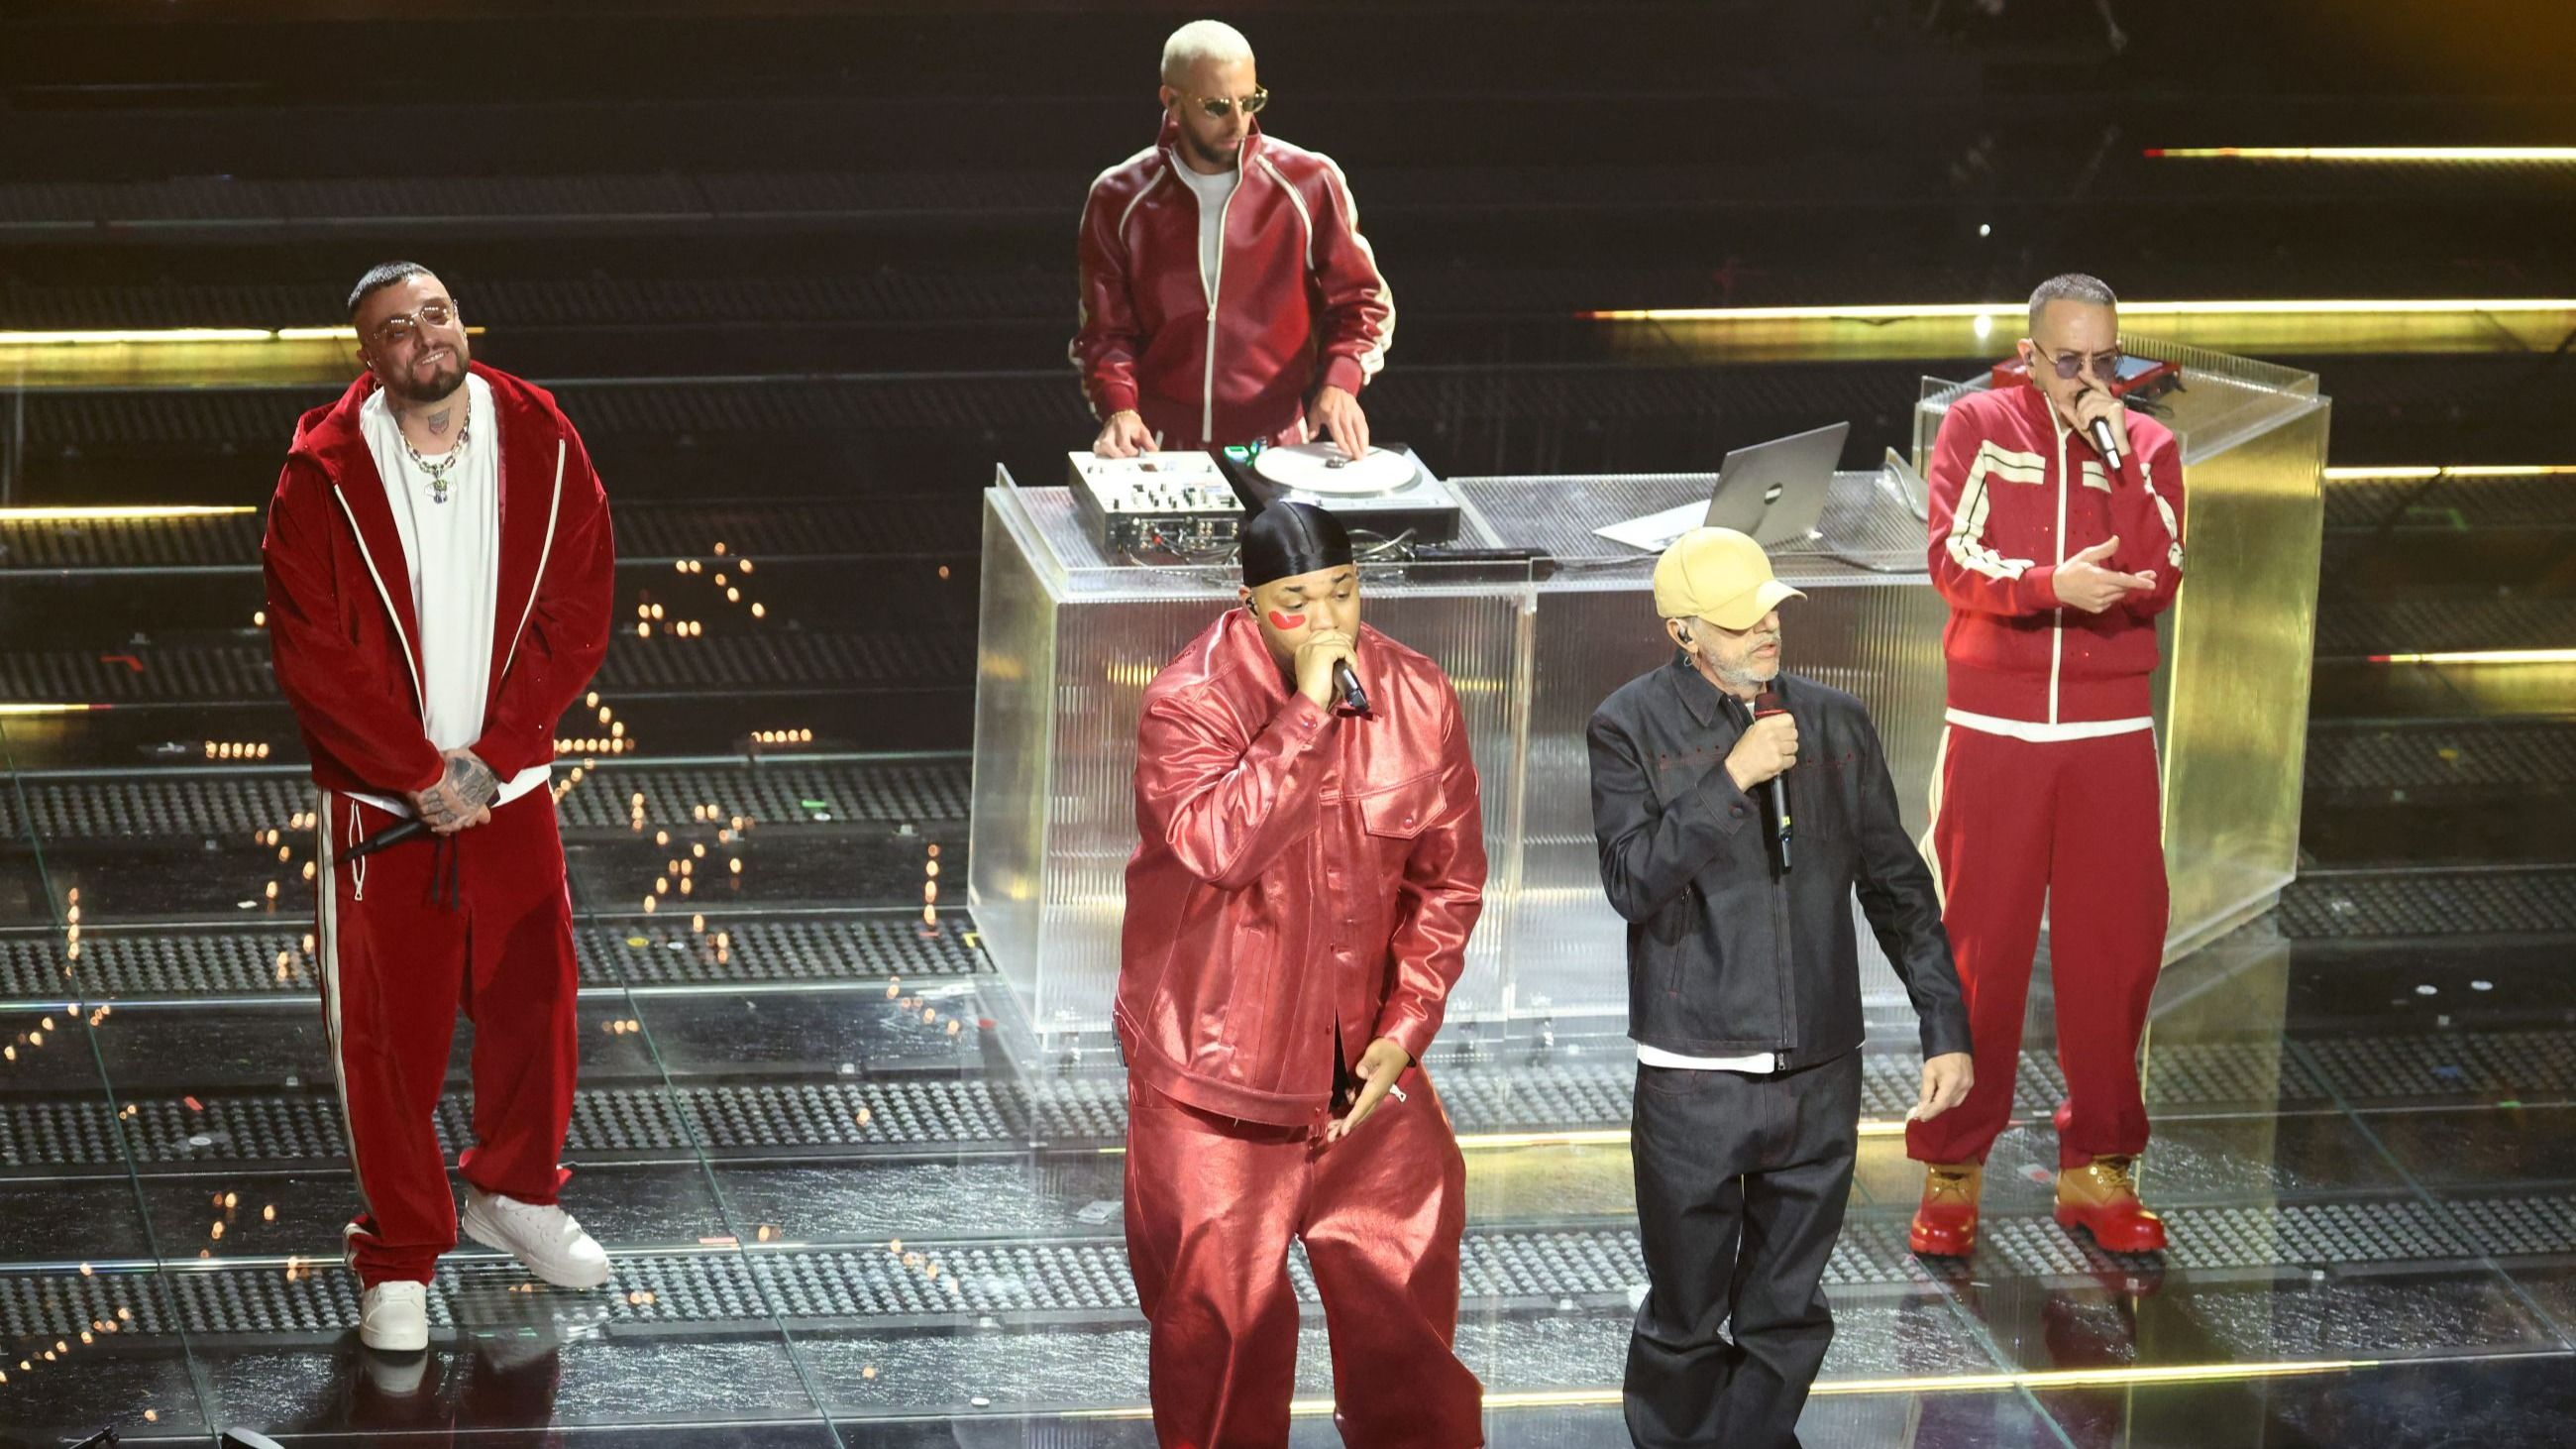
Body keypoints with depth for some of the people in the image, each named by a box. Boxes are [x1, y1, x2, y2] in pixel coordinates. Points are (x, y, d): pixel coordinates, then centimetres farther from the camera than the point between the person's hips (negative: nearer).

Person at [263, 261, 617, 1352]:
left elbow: (577, 617, -4)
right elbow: (310, 650, -13)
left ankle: (513, 1192, 38)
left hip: (509, 787, 3)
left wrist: (487, 758, -11)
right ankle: (399, 1258, 17)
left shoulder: (541, 445, -4)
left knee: (532, 999, 13)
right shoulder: (324, 474, -11)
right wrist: (422, 773, -14)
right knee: (388, 1028, 3)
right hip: (376, 801, -3)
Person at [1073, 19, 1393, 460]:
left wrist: (1339, 385, -9)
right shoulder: (1119, 200, 3)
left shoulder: (1309, 183, 0)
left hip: (1278, 452, 0)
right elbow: (1107, 331, 7)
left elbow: (1359, 302, 8)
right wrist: (1119, 408, -12)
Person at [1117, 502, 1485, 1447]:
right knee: (1221, 1317, 6)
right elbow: (1219, 846, -34)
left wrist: (1407, 1025, -4)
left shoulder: (1417, 697, -3)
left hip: (1364, 1062, 4)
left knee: (1406, 1299, 12)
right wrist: (1305, 713, -33)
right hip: (1217, 1067, -4)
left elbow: (1448, 879, 4)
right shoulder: (1189, 704, -16)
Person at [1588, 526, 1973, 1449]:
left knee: (1788, 1315, 11)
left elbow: (1897, 884, 11)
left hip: (1820, 1074, 3)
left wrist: (1947, 1026, 7)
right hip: (1695, 1082, -3)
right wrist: (1729, 781, -20)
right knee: (1686, 1317, 6)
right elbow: (1632, 881, -15)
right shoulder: (1631, 729, -3)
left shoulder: (1834, 724, 7)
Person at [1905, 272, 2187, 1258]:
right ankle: (1952, 1171, 10)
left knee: (2115, 950, 3)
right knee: (1976, 950, 0)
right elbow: (1953, 559, -10)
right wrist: (2051, 585, -26)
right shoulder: (1978, 426, 2)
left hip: (2112, 736, 2)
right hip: (1993, 732, -2)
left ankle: (2097, 1168, 14)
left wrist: (2117, 457, -13)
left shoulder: (2147, 446, 7)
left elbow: (2159, 583, -6)